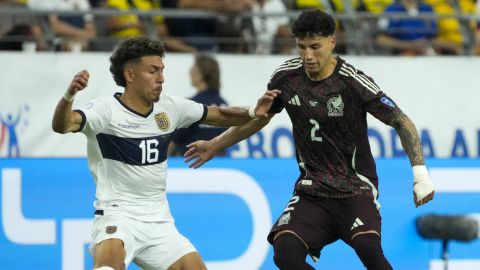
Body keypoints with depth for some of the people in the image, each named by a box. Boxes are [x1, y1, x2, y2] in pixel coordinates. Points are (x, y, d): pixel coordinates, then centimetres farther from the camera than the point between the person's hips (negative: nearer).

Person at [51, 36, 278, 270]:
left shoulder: (169, 107, 5)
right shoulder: (106, 110, -13)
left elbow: (219, 116, 16)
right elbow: (62, 125, -30)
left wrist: (253, 112, -2)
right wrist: (69, 95, -51)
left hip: (159, 220, 6)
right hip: (117, 215, -6)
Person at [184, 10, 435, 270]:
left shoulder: (354, 82, -15)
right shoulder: (286, 77, -1)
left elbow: (401, 122, -10)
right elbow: (259, 117, 18)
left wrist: (420, 173, -20)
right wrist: (214, 146, 23)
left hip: (355, 188, -4)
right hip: (311, 189, 4)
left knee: (367, 247, -31)